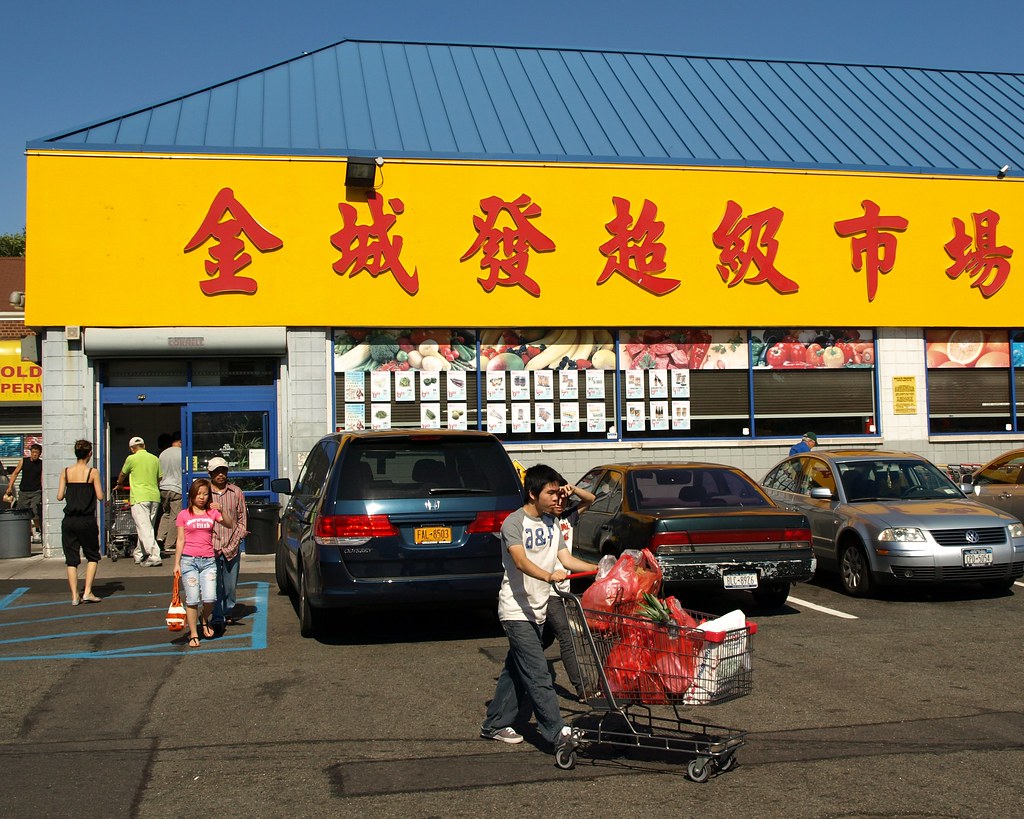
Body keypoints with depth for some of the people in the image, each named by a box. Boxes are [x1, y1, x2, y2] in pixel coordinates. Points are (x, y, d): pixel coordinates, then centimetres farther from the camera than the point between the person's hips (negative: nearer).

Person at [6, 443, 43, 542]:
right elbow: (15, 473, 9)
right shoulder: (24, 461, 5)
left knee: (35, 512, -15)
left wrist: (44, 492, -13)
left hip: (36, 492, -3)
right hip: (23, 492, 3)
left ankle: (37, 532, 5)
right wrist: (10, 486, 0)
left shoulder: (41, 464, 0)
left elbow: (42, 479, -3)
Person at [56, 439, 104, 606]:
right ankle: (87, 592, 3)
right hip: (86, 520, -2)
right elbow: (100, 496, -8)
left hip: (69, 521, 3)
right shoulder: (92, 472, -6)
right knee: (92, 556, 13)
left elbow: (59, 496, 0)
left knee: (71, 560, 8)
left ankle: (74, 596, 5)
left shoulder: (66, 471, 2)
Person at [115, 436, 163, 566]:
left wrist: (119, 485, 36)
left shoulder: (131, 459, -1)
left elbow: (122, 475, 16)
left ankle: (154, 556, -18)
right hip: (155, 496, 6)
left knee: (144, 528, -8)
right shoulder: (155, 459, 12)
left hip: (140, 497, -6)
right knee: (147, 527, 15)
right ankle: (139, 554, 26)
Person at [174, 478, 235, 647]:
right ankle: (193, 634, 5)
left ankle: (204, 621, 19)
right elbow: (180, 540, 7)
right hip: (189, 560, -1)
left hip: (208, 560, 1)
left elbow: (230, 525, -5)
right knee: (192, 600, -5)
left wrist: (222, 510, -20)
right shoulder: (184, 515, 7)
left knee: (209, 598, -11)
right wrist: (177, 563, 3)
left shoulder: (212, 513, 10)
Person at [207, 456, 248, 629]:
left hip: (232, 548, 2)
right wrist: (212, 546, -4)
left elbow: (242, 519, 10)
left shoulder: (236, 493, 7)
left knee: (231, 585, 8)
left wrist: (233, 544, 0)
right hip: (211, 549, -2)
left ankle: (228, 613, 25)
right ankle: (217, 618, -1)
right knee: (214, 585, -6)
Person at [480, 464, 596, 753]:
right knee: (538, 674, -9)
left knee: (516, 669, 14)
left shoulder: (551, 523, 12)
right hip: (516, 610, -8)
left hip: (537, 609, 8)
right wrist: (549, 576, -47)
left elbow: (566, 558, 7)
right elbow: (520, 561, -29)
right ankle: (558, 733, -8)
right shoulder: (514, 523, -14)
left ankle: (495, 725, 24)